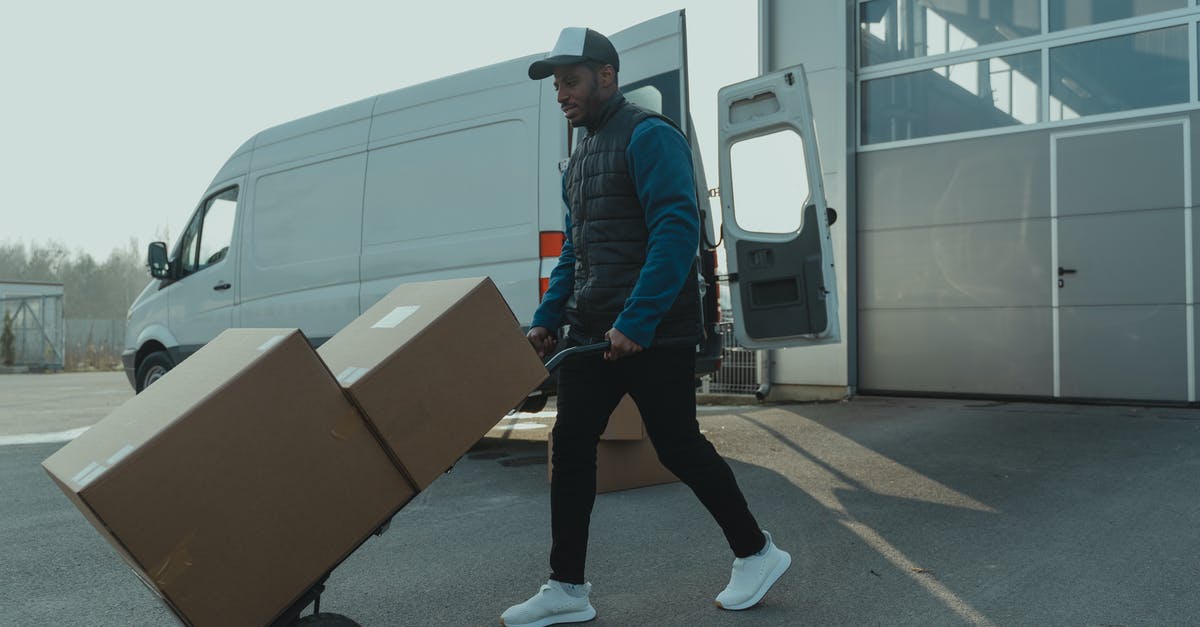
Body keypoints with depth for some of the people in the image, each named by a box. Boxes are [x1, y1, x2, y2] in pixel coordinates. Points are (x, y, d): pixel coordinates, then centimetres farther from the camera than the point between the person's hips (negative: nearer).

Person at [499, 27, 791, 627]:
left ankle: (756, 553, 21)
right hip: (592, 330, 9)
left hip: (654, 331, -8)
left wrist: (636, 322, -25)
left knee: (678, 446, -1)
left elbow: (677, 231, -20)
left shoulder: (648, 136, -9)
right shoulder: (580, 156, 18)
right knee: (571, 445, 4)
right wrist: (547, 318, 11)